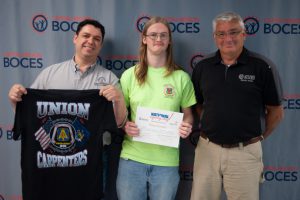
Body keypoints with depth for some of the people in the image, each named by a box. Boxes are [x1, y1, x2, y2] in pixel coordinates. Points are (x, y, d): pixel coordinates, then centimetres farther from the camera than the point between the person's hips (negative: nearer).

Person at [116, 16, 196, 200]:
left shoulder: (181, 77, 1)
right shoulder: (129, 75, 1)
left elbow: (188, 114, 9)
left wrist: (187, 126, -12)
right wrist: (125, 126, -13)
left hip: (167, 160, 0)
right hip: (132, 157, 0)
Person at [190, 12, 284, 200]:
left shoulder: (262, 67, -6)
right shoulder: (203, 67, 3)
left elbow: (276, 112, 1)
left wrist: (259, 137, 8)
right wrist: (210, 127, 6)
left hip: (245, 152, -2)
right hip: (207, 148, 3)